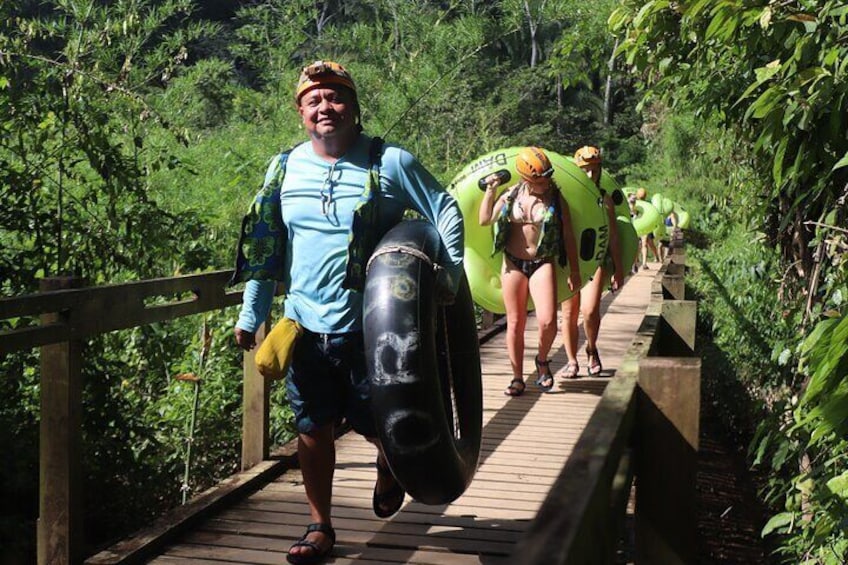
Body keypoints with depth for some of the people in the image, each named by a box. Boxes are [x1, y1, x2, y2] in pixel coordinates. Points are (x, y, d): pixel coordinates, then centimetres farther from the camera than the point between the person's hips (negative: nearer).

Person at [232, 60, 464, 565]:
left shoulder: (390, 163, -6)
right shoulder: (285, 169, 5)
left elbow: (447, 211, -1)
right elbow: (265, 247, 10)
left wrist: (450, 270, -14)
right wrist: (251, 315, 9)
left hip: (370, 328, -3)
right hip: (306, 326, 3)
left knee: (375, 423, 8)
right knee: (313, 429, 7)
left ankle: (388, 463, 45)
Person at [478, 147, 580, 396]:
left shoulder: (556, 198, -1)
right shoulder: (511, 195, 2)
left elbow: (568, 236, 3)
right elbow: (485, 220, 4)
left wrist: (574, 271, 2)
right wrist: (490, 191, -6)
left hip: (543, 263, -2)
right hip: (513, 263, 2)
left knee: (547, 321, -17)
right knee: (515, 323, 5)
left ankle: (542, 360, 13)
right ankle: (517, 378, 16)